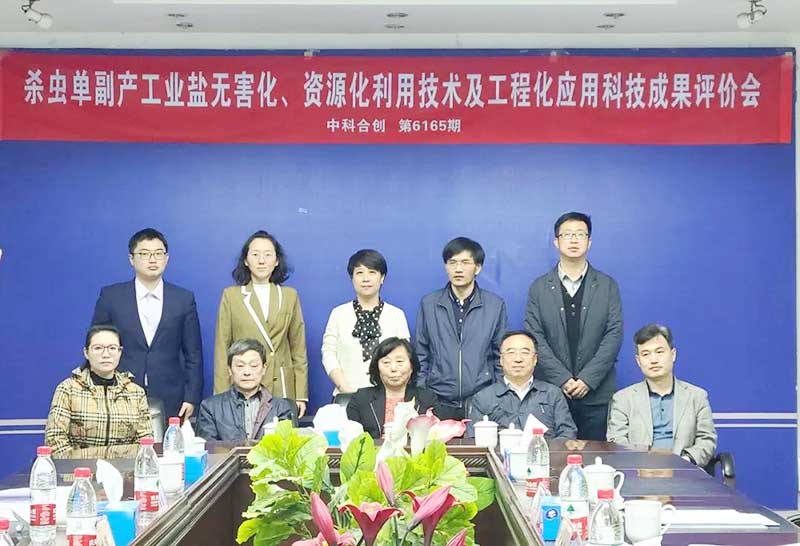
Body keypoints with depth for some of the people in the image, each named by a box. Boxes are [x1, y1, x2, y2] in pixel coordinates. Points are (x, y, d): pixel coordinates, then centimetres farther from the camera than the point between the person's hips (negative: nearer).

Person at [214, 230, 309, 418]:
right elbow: (222, 348, 5)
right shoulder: (231, 295, 6)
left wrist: (301, 395, 4)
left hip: (282, 388, 1)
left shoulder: (289, 296, 11)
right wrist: (222, 397, -2)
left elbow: (298, 348, 11)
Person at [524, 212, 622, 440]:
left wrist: (588, 379, -11)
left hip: (597, 393, 0)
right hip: (551, 392, 0)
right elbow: (534, 337, 0)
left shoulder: (608, 286, 7)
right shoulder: (539, 287, 7)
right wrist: (563, 379, -11)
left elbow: (614, 335, -1)